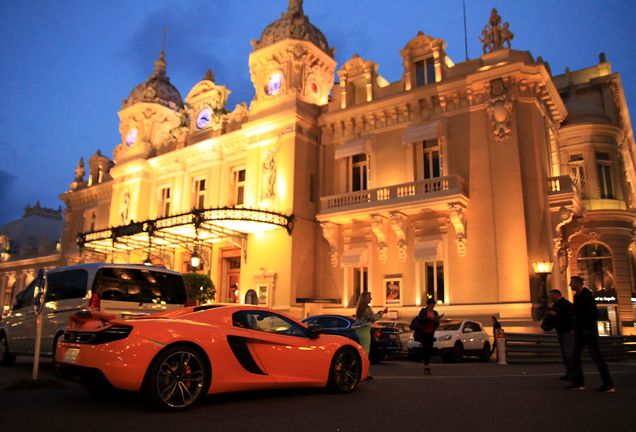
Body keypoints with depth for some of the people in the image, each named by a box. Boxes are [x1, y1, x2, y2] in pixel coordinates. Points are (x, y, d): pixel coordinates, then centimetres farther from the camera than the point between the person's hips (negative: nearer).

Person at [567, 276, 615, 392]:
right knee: (576, 356, 7)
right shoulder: (577, 296, 13)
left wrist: (589, 328, -20)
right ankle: (578, 382, 11)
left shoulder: (587, 295, -13)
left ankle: (608, 384, 3)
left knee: (596, 356, -5)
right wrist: (576, 328, 13)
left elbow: (593, 313, -19)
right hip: (579, 331, 9)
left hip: (588, 330, -9)